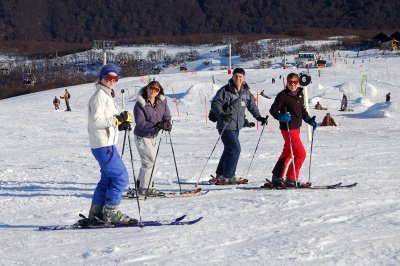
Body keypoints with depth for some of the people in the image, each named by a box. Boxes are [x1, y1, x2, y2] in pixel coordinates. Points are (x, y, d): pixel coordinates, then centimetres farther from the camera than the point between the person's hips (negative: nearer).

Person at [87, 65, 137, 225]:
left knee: (108, 179, 14)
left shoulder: (107, 96, 19)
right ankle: (111, 213, -6)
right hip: (103, 144, -10)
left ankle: (96, 214, 19)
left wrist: (120, 124, 7)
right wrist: (117, 119, -22)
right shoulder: (99, 96, -12)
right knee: (120, 177, -10)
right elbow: (96, 121, -21)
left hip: (106, 144, 10)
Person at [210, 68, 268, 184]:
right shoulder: (225, 91, -11)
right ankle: (229, 176, -6)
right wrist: (222, 115, -31)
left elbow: (252, 105, 22)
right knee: (235, 149, -14)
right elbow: (215, 103, -15)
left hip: (237, 126, 8)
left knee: (229, 150, 13)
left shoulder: (246, 92, 10)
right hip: (226, 125, -8)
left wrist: (259, 117, 14)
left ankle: (220, 175, 23)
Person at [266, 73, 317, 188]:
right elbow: (273, 110, -12)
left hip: (296, 128, 8)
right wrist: (280, 116, -29)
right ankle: (291, 179, -1)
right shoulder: (283, 95, -13)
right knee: (300, 154, -10)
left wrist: (309, 120, 12)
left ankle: (277, 178, 27)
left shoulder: (300, 94, 9)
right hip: (288, 129, -8)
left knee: (288, 153, 16)